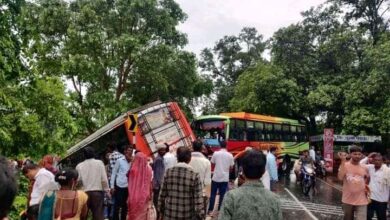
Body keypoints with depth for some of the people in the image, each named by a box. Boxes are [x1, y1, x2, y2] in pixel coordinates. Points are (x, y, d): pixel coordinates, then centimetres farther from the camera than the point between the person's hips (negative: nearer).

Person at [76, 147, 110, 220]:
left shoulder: (79, 166, 1)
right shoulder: (99, 163, -4)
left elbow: (78, 180, 0)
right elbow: (104, 179, -7)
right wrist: (107, 190, 2)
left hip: (85, 192, 2)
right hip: (98, 192, -2)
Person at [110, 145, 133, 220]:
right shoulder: (119, 160, 0)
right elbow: (113, 173, 2)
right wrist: (112, 186, -1)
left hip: (128, 187, 3)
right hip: (119, 186, -2)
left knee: (125, 206, 12)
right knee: (117, 205, 1)